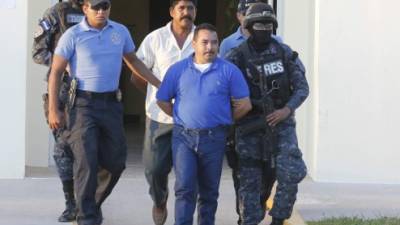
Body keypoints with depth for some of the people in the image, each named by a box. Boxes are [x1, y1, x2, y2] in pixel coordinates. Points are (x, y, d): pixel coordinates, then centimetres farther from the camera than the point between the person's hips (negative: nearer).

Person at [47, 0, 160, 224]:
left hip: (111, 104, 4)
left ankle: (94, 203, 31)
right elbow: (56, 73, -3)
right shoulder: (73, 36, -6)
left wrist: (161, 85, 19)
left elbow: (133, 61, 21)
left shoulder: (121, 32, 6)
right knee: (87, 162, -11)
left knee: (115, 162, 8)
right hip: (83, 104, -4)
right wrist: (53, 110, -8)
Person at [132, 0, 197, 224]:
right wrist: (160, 95, 8)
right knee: (154, 167, 4)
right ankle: (160, 201, 33)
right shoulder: (155, 38, 0)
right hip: (159, 115, 0)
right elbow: (138, 75, 8)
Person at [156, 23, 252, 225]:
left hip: (214, 138, 0)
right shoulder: (178, 70, 4)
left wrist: (223, 121, 9)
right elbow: (162, 101, 12)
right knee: (184, 188, -9)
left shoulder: (228, 71, 1)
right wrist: (182, 118, 10)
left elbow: (244, 104, 3)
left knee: (209, 191, 9)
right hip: (184, 136, 0)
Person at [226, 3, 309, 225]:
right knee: (249, 181, 0)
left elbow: (302, 88, 0)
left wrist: (287, 110, -16)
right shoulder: (237, 57, -6)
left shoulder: (285, 53, 1)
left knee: (290, 173, -15)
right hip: (250, 127, -1)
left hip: (280, 123, 1)